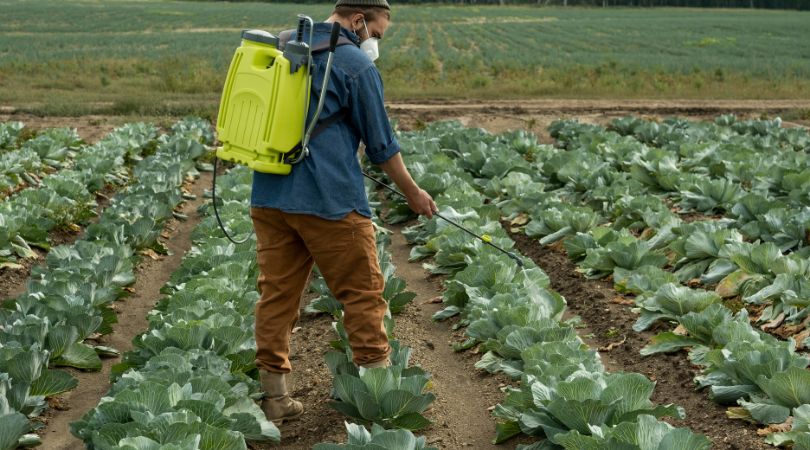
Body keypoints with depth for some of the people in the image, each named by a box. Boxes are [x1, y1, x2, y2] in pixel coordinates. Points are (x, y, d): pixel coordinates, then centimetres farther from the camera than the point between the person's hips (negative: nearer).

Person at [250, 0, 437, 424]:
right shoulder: (357, 64, -7)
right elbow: (381, 144, -2)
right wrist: (413, 193, 10)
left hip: (269, 195, 7)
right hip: (329, 200, -6)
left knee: (277, 294, 9)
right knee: (363, 293, 5)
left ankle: (274, 398, 12)